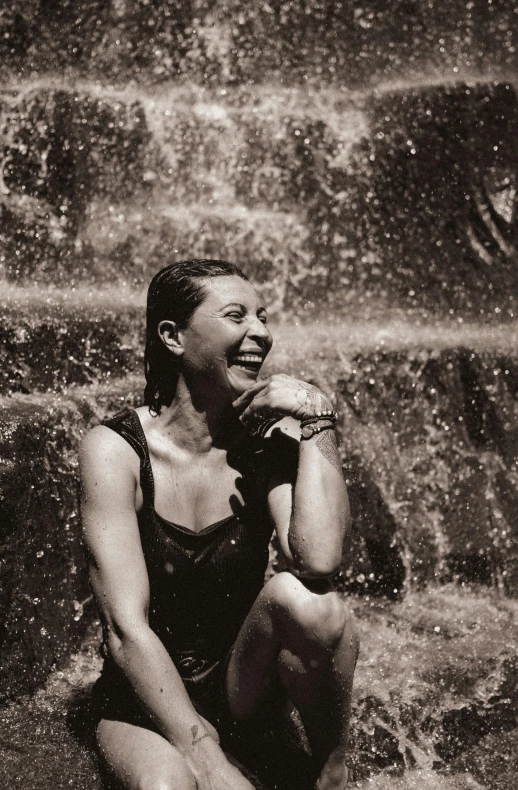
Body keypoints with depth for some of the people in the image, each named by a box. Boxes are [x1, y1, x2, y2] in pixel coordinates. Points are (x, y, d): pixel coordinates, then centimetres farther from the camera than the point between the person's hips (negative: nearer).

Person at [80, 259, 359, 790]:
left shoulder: (268, 438, -8)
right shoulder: (115, 449, -15)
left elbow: (317, 562, -28)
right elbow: (126, 628, -22)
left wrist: (316, 419, -23)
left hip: (245, 682, 4)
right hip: (147, 698, -4)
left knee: (301, 597, -29)